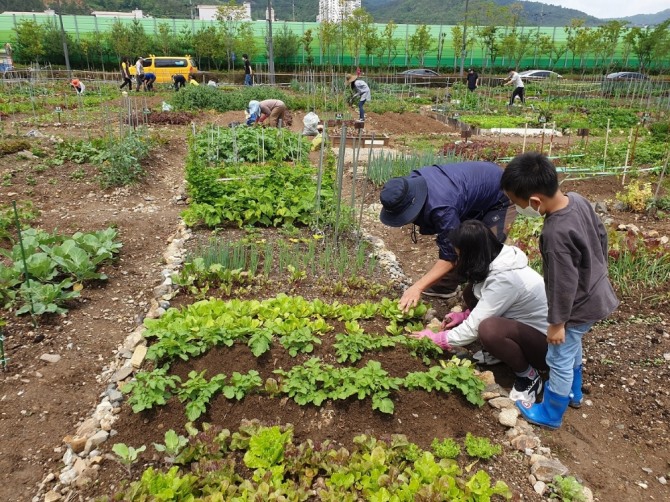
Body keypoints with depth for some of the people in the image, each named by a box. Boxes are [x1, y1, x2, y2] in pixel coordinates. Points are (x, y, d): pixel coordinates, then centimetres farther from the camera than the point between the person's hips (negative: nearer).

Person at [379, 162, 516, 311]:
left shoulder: (441, 207, -43)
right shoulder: (412, 182, -17)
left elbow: (450, 256, -36)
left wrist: (417, 287, -40)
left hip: (501, 195, -8)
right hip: (479, 186, 8)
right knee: (451, 241, 10)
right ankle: (446, 285, 23)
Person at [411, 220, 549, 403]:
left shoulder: (504, 278, -31)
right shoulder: (499, 259, -5)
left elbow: (474, 326, -25)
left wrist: (437, 339, -12)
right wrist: (463, 316, 1)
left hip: (547, 342, -8)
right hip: (525, 325, 9)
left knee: (488, 329, -35)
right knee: (473, 292, -3)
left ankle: (529, 377, -8)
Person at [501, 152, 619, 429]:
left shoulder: (556, 234, -37)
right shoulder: (577, 199, -10)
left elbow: (564, 284, -28)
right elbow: (601, 235, 5)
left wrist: (557, 322, -15)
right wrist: (599, 269, 20)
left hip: (579, 306, -9)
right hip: (595, 293, 9)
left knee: (559, 359, 11)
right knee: (572, 347, 29)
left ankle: (550, 413, 32)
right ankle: (573, 393, 52)